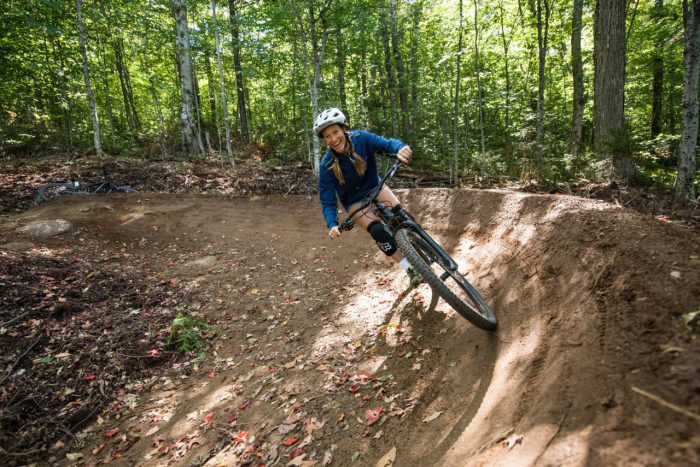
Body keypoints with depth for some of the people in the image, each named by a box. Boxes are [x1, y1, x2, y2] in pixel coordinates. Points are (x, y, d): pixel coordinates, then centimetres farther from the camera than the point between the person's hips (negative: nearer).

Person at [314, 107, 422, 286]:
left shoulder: (360, 138, -21)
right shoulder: (327, 165, -26)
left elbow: (386, 143, -31)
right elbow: (327, 201, -22)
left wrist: (400, 148, -54)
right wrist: (332, 225, -38)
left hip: (374, 186, 3)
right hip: (354, 200, -2)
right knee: (377, 230, -24)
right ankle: (411, 269, -12)